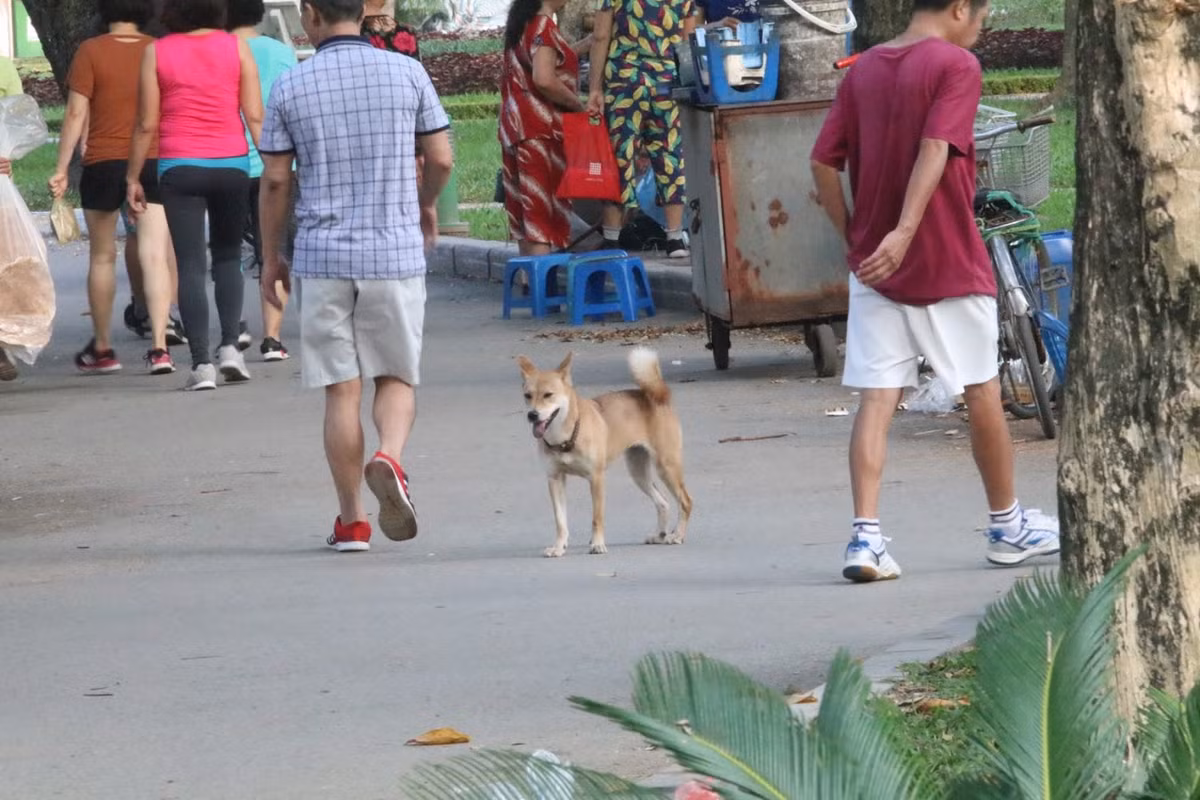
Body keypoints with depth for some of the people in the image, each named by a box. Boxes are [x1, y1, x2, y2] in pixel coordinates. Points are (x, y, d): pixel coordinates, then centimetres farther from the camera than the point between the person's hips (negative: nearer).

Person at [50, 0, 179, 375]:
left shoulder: (91, 52, -7)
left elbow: (77, 113, -8)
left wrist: (61, 169, -3)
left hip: (104, 164, -1)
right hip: (154, 162, 1)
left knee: (102, 257, 12)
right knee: (154, 257, -1)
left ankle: (102, 348, 20)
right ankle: (159, 347, -11)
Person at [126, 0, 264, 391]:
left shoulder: (157, 53, -2)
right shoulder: (237, 47, 0)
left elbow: (146, 124, -1)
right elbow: (255, 116, -4)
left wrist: (133, 178, 7)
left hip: (180, 168, -1)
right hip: (232, 166, 1)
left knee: (190, 265, 1)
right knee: (228, 256, 19)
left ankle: (201, 363, -7)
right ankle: (230, 345, 5)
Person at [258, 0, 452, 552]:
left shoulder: (290, 87, -2)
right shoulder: (407, 73, -1)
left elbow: (275, 181, 1)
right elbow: (441, 159, 3)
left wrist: (270, 257, 13)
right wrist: (426, 206, 25)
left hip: (322, 257, 0)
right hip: (396, 253, 0)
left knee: (341, 389, 6)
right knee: (397, 377, 11)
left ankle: (352, 522, 9)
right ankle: (389, 459, -18)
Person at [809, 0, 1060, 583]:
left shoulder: (864, 70, 9)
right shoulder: (957, 65, -9)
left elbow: (823, 163, 5)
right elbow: (935, 150, -22)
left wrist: (852, 237, 11)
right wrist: (904, 233, -30)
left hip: (874, 268, 4)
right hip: (949, 263, -4)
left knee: (877, 400, 0)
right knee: (982, 392, 11)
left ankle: (866, 536, -13)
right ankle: (1008, 528, 25)